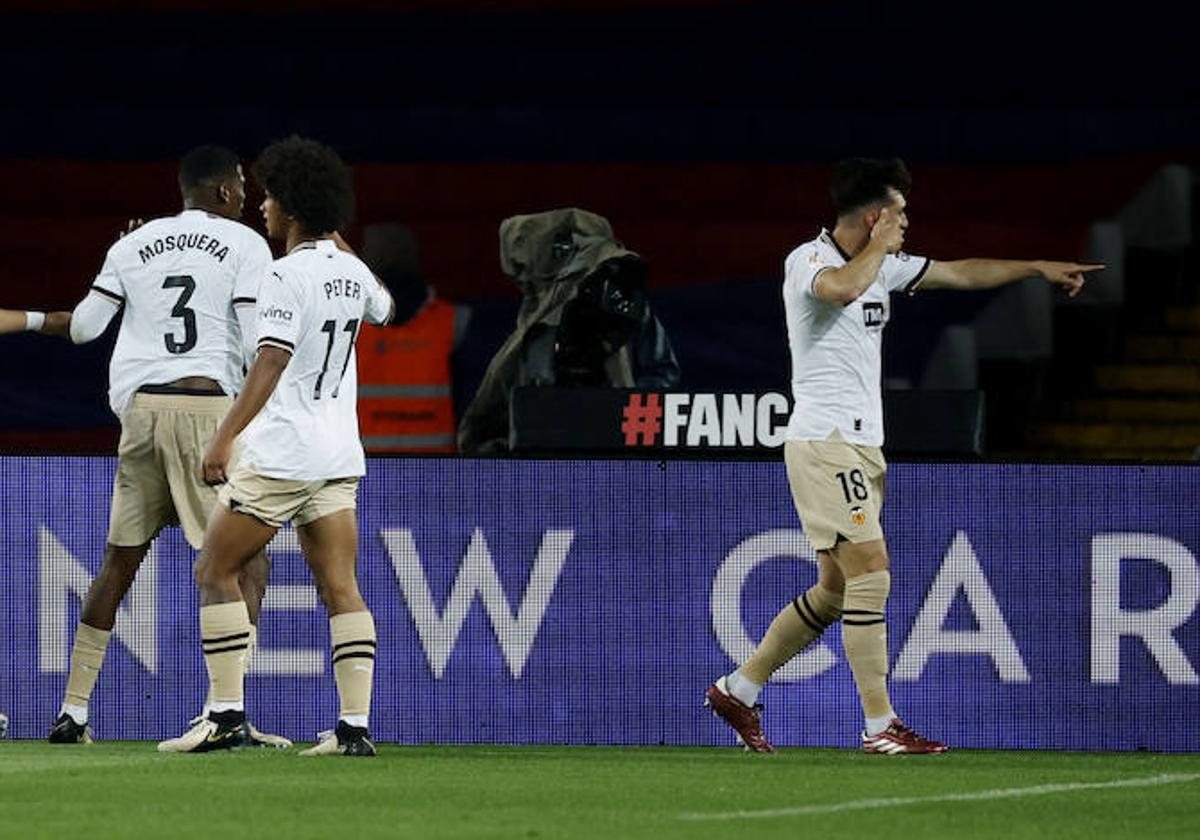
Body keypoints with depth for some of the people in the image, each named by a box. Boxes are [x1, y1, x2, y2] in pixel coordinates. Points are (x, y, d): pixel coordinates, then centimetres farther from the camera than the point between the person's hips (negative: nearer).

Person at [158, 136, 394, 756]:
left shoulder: (288, 275, -14)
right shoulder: (352, 271, 9)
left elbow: (271, 362, -24)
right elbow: (383, 308, 34)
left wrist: (225, 437, -28)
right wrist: (338, 243, 44)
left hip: (279, 454, -7)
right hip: (340, 455, 7)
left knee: (215, 571, 3)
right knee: (339, 587, 4)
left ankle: (226, 715, -1)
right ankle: (355, 724, -5)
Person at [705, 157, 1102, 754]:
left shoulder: (880, 266, 15)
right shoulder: (808, 260, -11)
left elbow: (958, 273, 26)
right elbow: (843, 287, -35)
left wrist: (1039, 268, 26)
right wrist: (880, 246, -17)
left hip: (859, 446, 9)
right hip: (824, 441, -9)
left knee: (835, 590, 10)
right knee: (870, 571, -13)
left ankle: (737, 690, 19)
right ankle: (880, 726, -12)